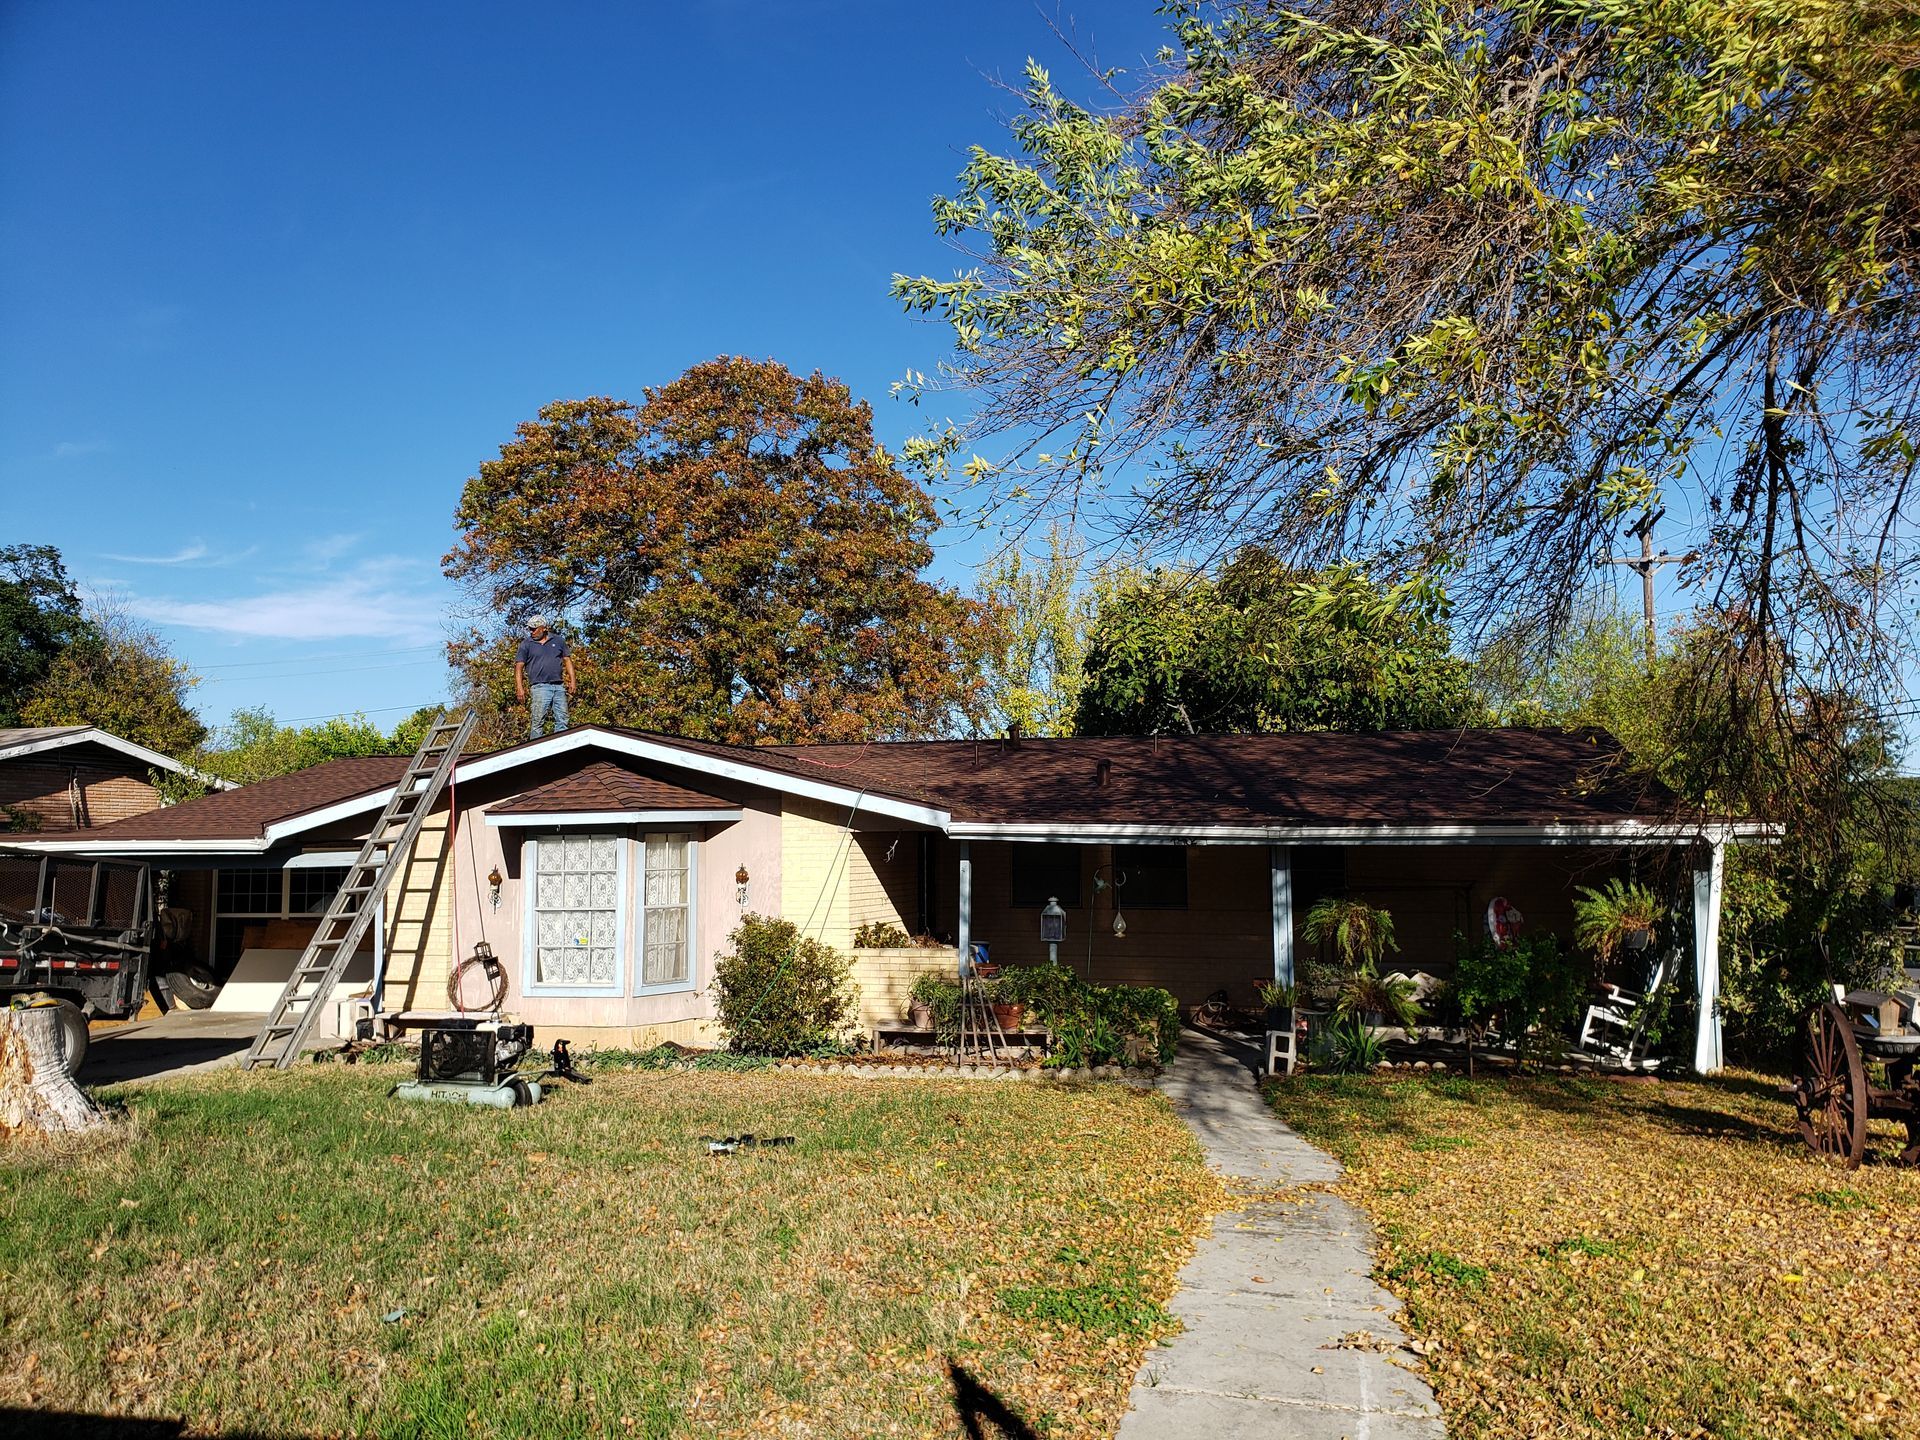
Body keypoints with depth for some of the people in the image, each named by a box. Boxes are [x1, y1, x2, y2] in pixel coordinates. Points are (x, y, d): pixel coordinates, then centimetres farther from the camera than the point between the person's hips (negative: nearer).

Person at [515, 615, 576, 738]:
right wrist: (520, 688, -9)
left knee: (562, 721, 1)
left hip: (559, 686, 3)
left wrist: (572, 681, 6)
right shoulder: (526, 644, 5)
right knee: (538, 722, -8)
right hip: (540, 686, -3)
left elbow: (567, 660, 16)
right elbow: (519, 667, 2)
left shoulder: (558, 641, 13)